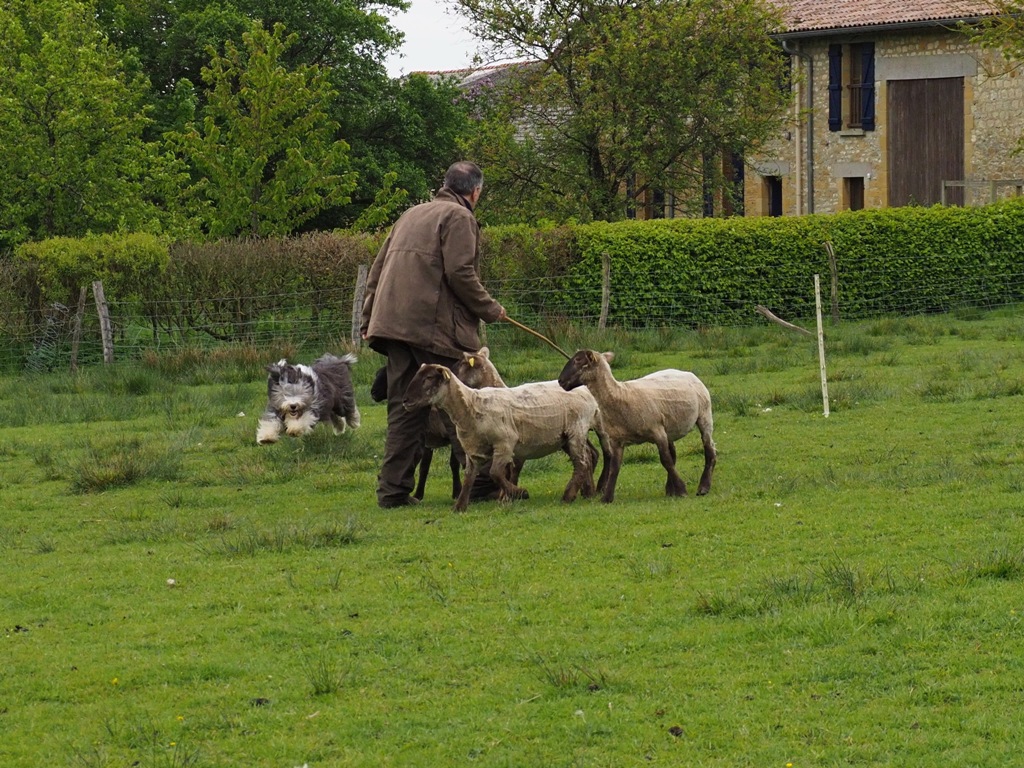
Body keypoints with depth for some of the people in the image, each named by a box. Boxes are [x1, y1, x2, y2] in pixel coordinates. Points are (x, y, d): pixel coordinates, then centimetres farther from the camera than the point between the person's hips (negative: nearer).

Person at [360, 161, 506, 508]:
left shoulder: (410, 215, 24)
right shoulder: (458, 217, -1)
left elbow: (377, 271, 23)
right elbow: (460, 273, -13)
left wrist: (368, 320, 23)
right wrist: (490, 310, -1)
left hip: (393, 322, 7)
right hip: (433, 325, -7)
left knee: (404, 410, 7)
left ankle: (394, 489, 2)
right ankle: (481, 480, 2)